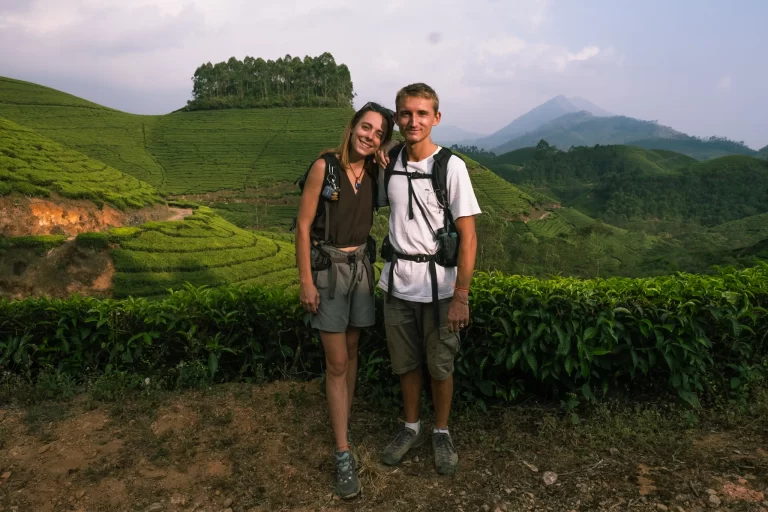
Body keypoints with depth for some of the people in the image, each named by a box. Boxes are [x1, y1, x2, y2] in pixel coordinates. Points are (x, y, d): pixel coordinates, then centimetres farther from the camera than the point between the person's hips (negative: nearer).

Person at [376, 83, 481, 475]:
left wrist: (461, 296, -16)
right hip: (397, 281, 4)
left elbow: (468, 235, -13)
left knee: (440, 365, 10)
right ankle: (411, 428, 37)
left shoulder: (451, 166, -12)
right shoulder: (389, 163, 1)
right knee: (405, 362, 16)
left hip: (438, 284, -4)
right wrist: (380, 169, 3)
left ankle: (442, 433, 33)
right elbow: (379, 203, 21)